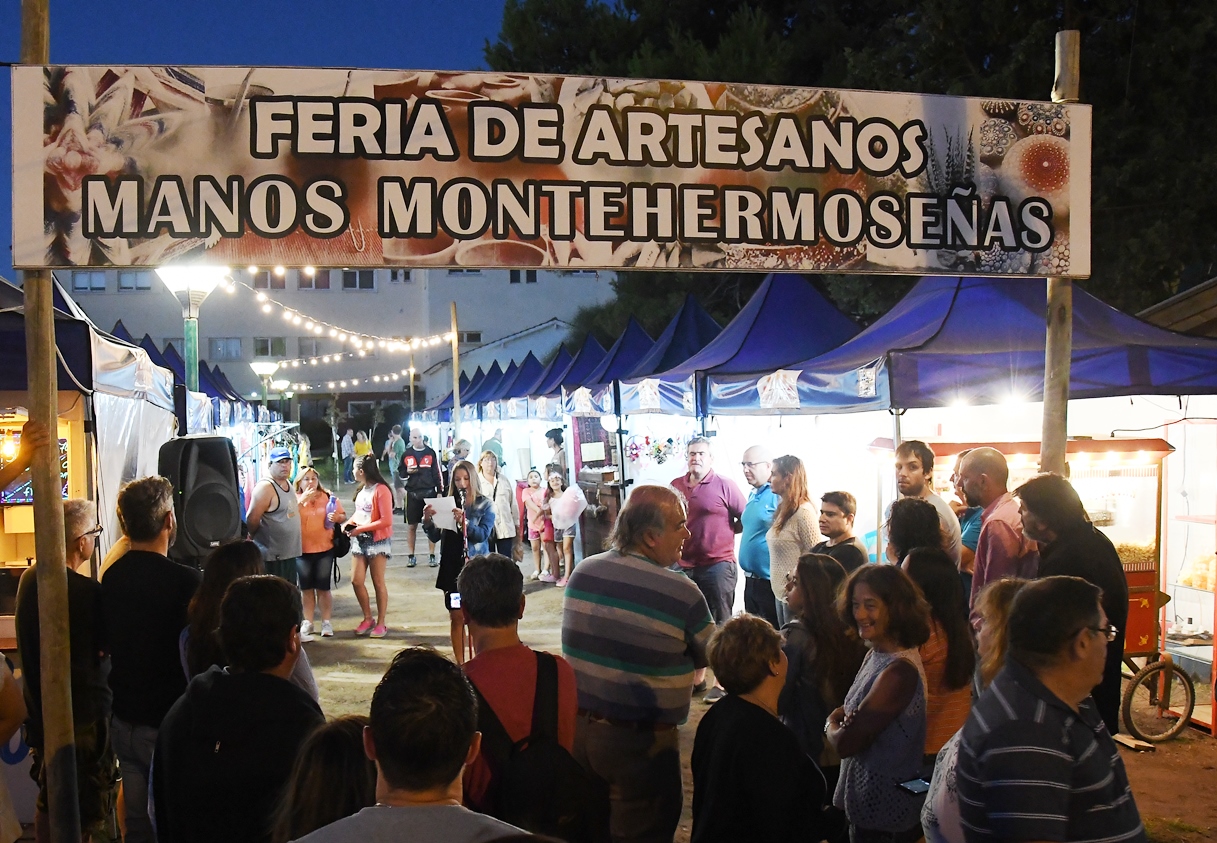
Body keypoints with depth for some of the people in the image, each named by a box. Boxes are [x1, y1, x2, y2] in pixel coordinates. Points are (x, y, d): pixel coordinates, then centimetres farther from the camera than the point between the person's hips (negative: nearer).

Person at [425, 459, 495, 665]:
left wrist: (464, 522, -26)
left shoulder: (484, 505, 1)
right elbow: (435, 537, 6)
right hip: (452, 567, 2)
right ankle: (459, 663, 14)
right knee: (456, 617, 5)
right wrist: (427, 520, -13)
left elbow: (483, 534, -11)